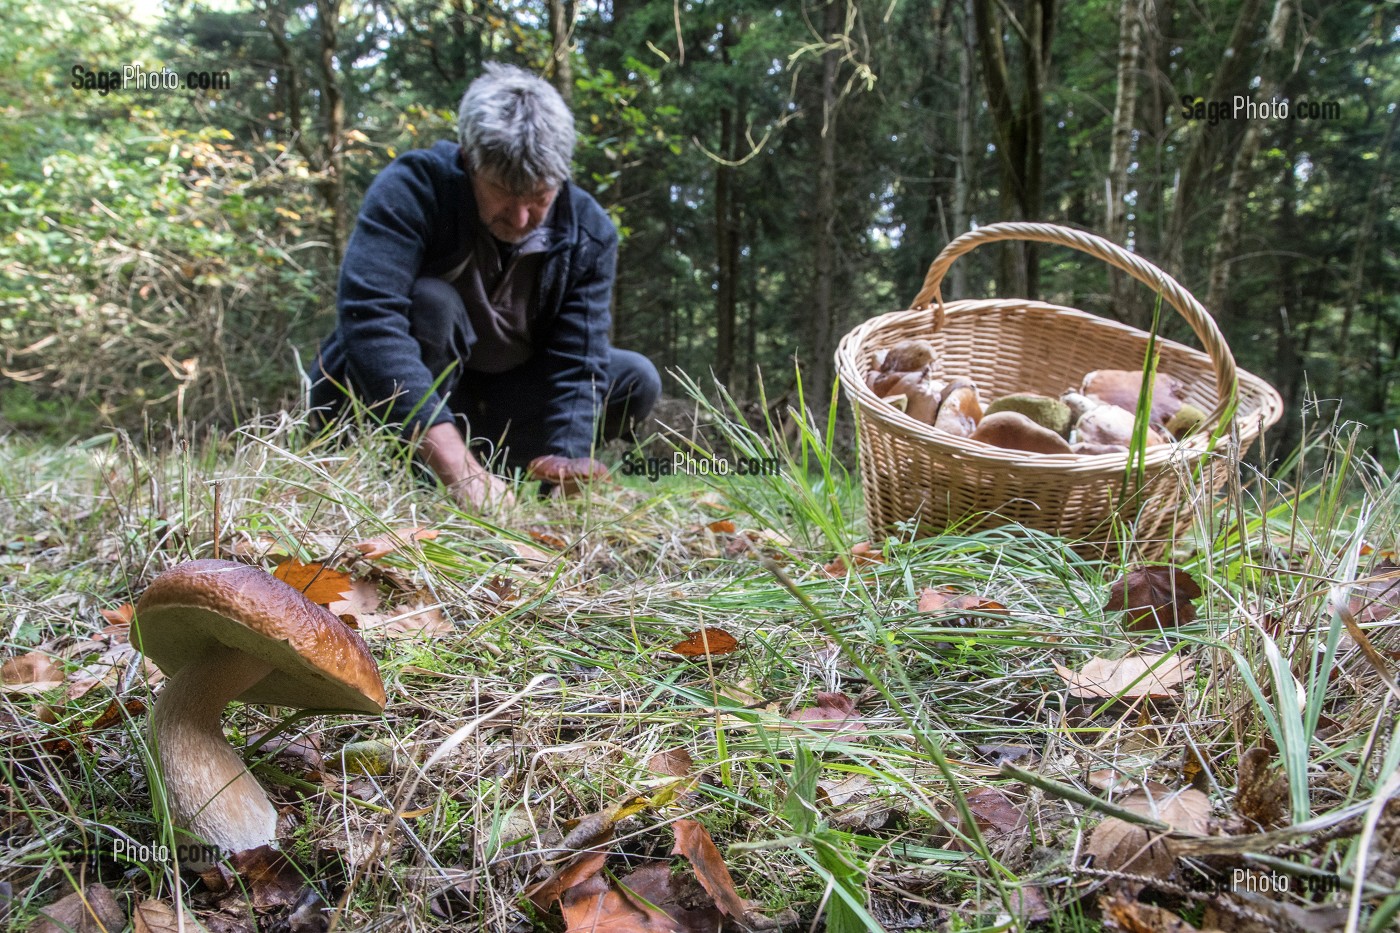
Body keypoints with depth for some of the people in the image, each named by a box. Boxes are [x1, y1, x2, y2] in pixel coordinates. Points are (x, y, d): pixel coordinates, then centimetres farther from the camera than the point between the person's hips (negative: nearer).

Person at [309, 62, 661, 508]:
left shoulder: (590, 233, -14)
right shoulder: (412, 189, -24)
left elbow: (577, 367, -19)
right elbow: (368, 320, -38)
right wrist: (459, 467, -47)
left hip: (494, 399, 5)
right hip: (380, 406, -4)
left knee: (636, 381, -10)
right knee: (432, 303, -32)